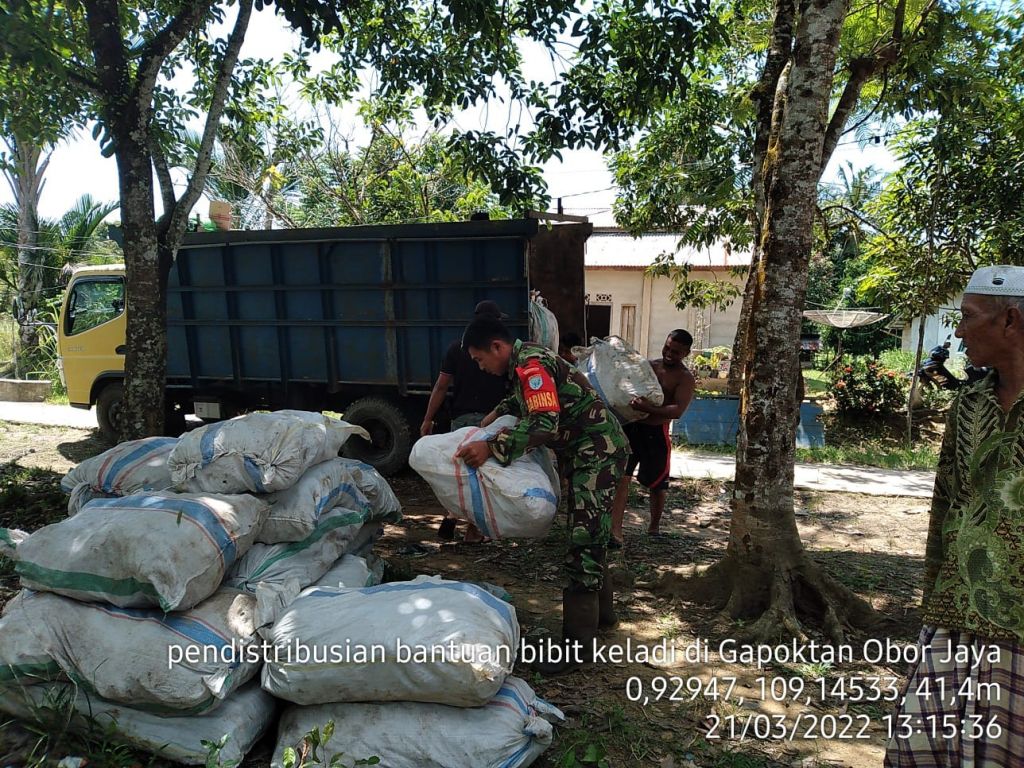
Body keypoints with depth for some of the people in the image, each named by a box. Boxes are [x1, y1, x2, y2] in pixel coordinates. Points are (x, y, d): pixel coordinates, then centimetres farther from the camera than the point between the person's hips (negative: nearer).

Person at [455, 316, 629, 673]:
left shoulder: (531, 364, -21)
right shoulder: (523, 362, 10)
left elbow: (545, 425, -32)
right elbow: (523, 399, 31)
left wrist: (492, 447, -34)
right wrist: (498, 413, 15)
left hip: (598, 451, -11)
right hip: (583, 452, 11)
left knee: (584, 541, -10)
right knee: (588, 536, 19)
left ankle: (578, 643, -4)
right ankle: (601, 612, 34)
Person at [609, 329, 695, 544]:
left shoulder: (685, 378, -4)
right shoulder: (649, 365, 11)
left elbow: (677, 410, -19)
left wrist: (649, 408, -34)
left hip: (656, 433, -3)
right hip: (631, 426, 3)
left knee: (657, 484, 12)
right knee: (621, 477, -9)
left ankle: (654, 526, 36)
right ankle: (615, 530, -10)